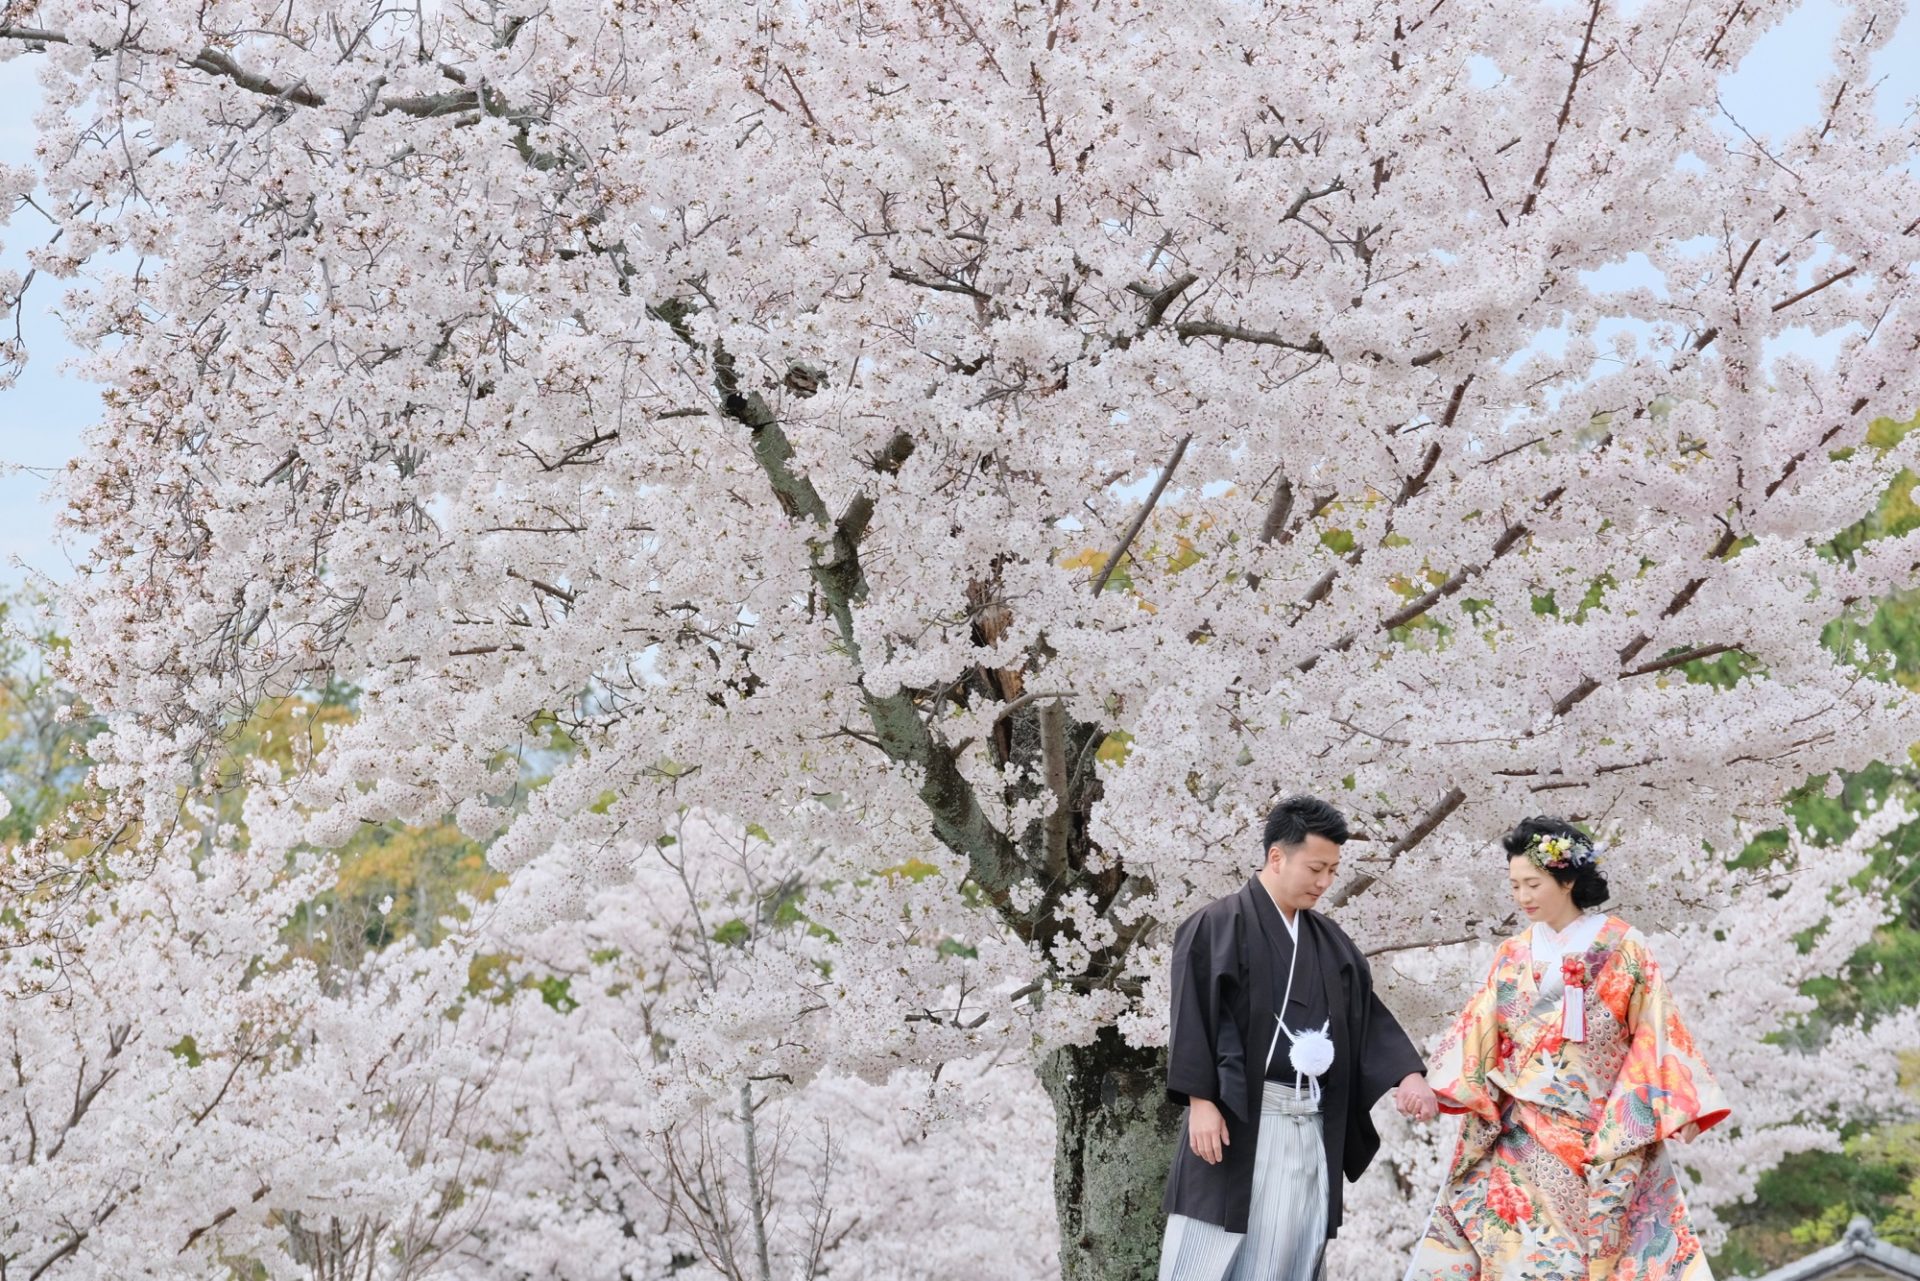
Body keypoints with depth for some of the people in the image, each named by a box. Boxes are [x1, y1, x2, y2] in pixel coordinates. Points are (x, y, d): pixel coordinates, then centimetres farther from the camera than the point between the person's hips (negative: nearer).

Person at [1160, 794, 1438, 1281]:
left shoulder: (1330, 941, 15)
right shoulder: (1217, 926, -5)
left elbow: (1368, 1013, 13)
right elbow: (1192, 1016, -9)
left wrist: (1408, 1074, -3)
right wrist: (1201, 1100, -17)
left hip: (1309, 1126, 6)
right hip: (1234, 1118, -6)